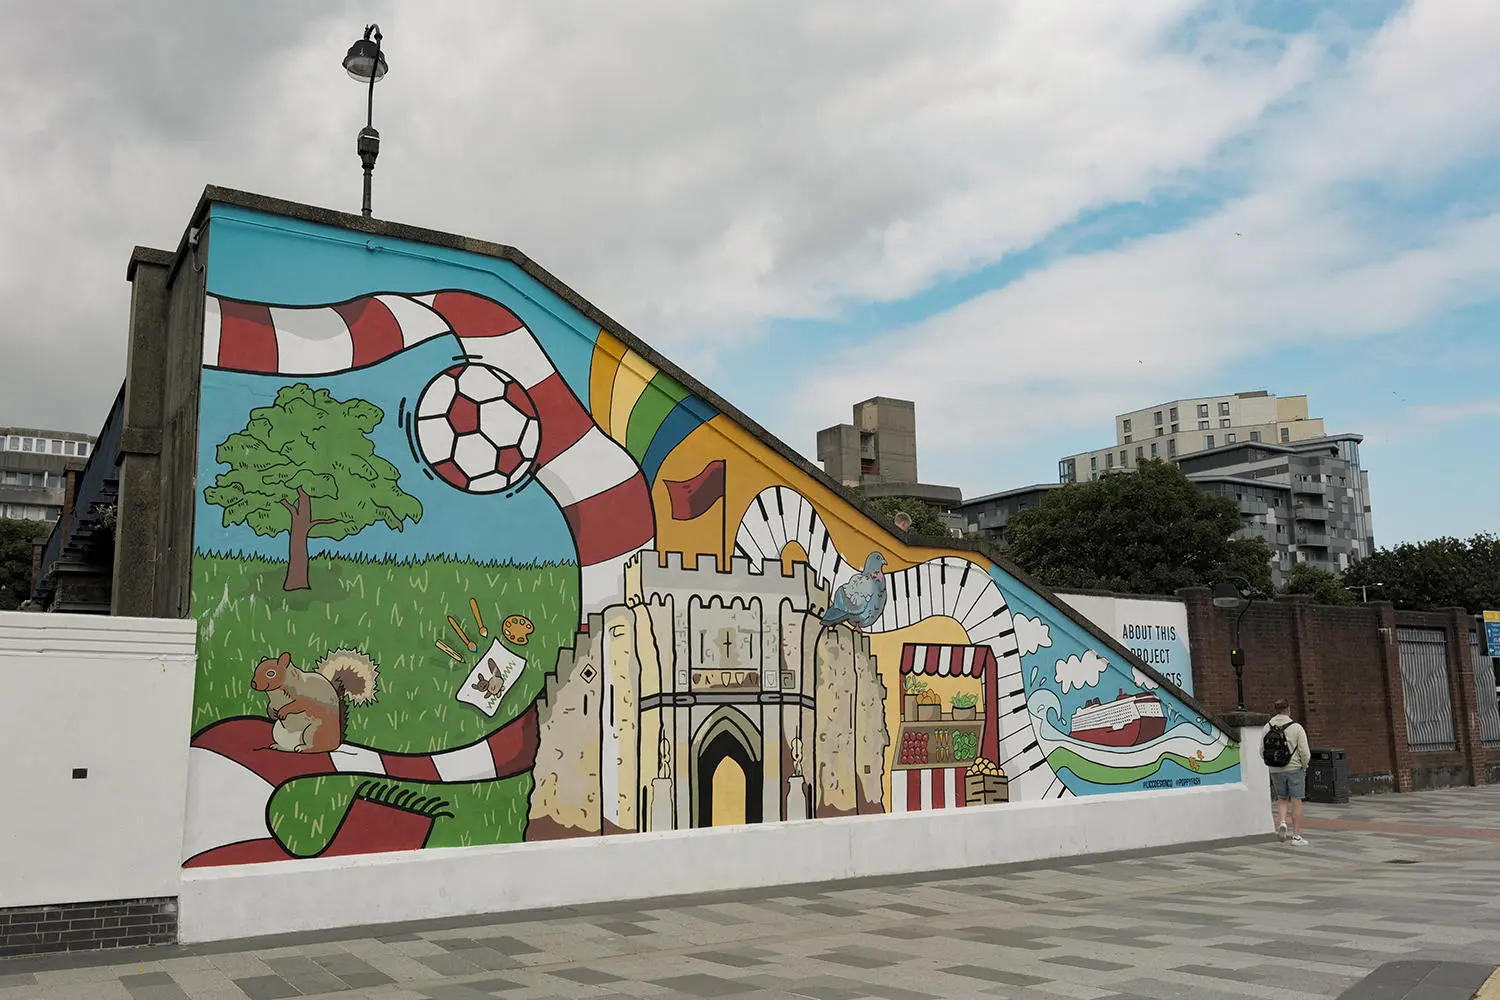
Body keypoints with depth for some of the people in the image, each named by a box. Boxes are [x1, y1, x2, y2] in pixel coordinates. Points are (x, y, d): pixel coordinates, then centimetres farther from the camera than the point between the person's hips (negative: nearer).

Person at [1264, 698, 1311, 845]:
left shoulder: (1268, 728, -2)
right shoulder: (1296, 728, -12)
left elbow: (1262, 752, 1)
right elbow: (1305, 753, -13)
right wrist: (1304, 766, 5)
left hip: (1276, 771, 3)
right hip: (1295, 769, -3)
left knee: (1282, 799, 19)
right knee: (1296, 802, 6)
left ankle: (1282, 823, -6)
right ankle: (1296, 836, 8)